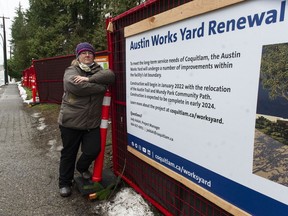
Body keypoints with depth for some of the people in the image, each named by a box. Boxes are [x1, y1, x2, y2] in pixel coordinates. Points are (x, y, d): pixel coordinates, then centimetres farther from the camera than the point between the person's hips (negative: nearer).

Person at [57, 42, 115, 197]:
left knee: (93, 150, 1)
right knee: (68, 153, 11)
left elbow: (110, 75, -12)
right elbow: (75, 86, -24)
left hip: (92, 122, 3)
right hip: (71, 121, -3)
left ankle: (82, 168, 37)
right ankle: (64, 183, 32)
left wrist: (89, 79, -24)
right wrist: (102, 87, -18)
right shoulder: (71, 71, -2)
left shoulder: (97, 70, 10)